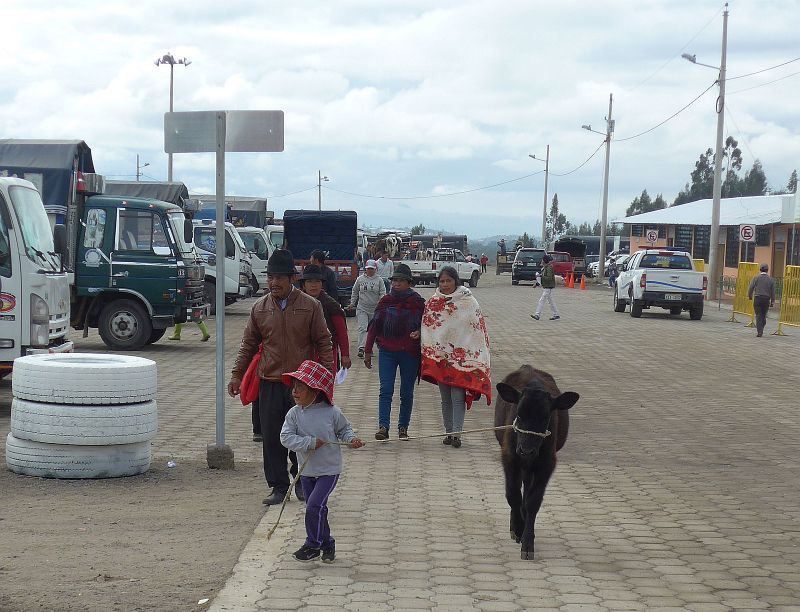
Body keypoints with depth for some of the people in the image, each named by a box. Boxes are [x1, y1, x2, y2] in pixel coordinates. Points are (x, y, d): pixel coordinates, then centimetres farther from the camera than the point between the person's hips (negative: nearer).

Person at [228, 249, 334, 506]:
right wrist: (237, 374, 10)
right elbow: (248, 344, 14)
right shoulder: (260, 308, 6)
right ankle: (279, 486, 13)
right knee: (272, 438, 2)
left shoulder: (311, 306, -1)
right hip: (269, 383, 2)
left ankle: (302, 481, 22)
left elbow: (323, 342, 2)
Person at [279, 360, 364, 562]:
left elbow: (344, 429, 5)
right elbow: (286, 437, -15)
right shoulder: (294, 413, -8)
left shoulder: (332, 412, -13)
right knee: (317, 509, 13)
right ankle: (327, 544, 29)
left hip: (329, 470, -4)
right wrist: (310, 442, -23)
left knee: (314, 506, -14)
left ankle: (313, 545, 2)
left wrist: (351, 439, -14)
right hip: (306, 470, 4)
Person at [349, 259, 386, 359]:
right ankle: (361, 348, -18)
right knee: (362, 328, -13)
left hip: (375, 309, 0)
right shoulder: (360, 279, 3)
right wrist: (352, 303, 12)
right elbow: (355, 291, 14)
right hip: (362, 308, 0)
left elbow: (383, 294, -4)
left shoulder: (379, 280, -2)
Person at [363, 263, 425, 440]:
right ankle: (383, 427, -16)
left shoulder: (417, 302, 2)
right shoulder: (385, 301, 6)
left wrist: (419, 333, -16)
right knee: (386, 390, -10)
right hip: (387, 352, 1)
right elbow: (374, 326, 9)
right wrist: (368, 351, 7)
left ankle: (403, 427, 17)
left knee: (406, 393, 6)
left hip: (409, 353, 0)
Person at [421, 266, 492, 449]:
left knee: (458, 397, -10)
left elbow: (479, 329, -1)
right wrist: (427, 355, 0)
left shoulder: (468, 302, -3)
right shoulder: (432, 303, 6)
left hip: (462, 357, -4)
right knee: (446, 398, 10)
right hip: (439, 357, 4)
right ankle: (449, 432, 18)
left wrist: (477, 356, -5)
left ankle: (456, 433, -13)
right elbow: (426, 329, 12)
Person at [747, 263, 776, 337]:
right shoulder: (771, 279, 1)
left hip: (757, 298, -1)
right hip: (766, 299, 1)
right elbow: (773, 291, 1)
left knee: (758, 315, -1)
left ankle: (759, 332, -8)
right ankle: (761, 330, 19)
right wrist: (772, 301, 8)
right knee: (763, 316, 14)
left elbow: (751, 288, -4)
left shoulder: (756, 278, -3)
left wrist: (749, 296, 14)